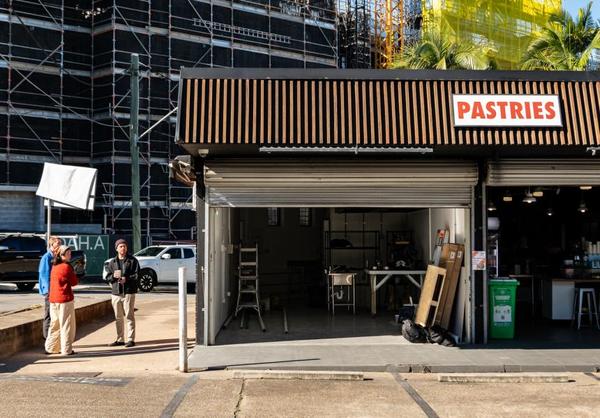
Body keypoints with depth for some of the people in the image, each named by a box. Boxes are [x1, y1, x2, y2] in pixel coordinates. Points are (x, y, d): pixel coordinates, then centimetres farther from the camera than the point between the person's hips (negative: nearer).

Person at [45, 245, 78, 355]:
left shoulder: (54, 266, 11)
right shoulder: (66, 267, -13)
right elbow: (74, 282, -9)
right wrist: (73, 273, 8)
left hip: (53, 299, 7)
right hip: (65, 298, -7)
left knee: (55, 324, 16)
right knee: (66, 325, 0)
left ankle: (50, 348, 19)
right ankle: (66, 350, 2)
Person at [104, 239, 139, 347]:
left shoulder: (133, 260, 1)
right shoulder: (112, 262, 13)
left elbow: (137, 275, -6)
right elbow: (107, 277, 10)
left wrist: (126, 279, -19)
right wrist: (113, 276, -11)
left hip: (128, 292, -4)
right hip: (116, 292, 4)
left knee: (129, 316, -3)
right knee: (118, 317, 10)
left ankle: (130, 339, 2)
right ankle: (120, 339, 19)